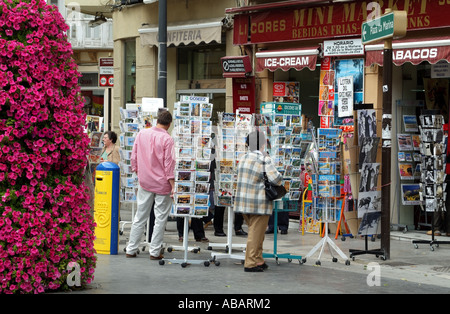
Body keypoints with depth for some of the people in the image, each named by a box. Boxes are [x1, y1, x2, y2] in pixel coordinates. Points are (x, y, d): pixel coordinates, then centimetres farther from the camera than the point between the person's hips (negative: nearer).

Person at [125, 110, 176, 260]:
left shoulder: (142, 134, 2)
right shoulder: (167, 139, -12)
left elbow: (134, 157, 7)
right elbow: (169, 164, -13)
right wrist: (173, 186, -9)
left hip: (144, 182, 4)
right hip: (162, 184, -4)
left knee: (140, 217, 12)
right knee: (160, 218, 4)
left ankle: (131, 249, 15)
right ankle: (155, 252, 4)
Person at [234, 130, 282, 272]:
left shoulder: (243, 158, 9)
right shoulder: (264, 159, -13)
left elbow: (242, 177, 12)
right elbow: (275, 178, -19)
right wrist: (279, 178, 3)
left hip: (243, 200, 7)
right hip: (259, 203, -7)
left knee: (255, 231, 18)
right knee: (256, 233, -1)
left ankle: (258, 260, 23)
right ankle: (250, 263, 0)